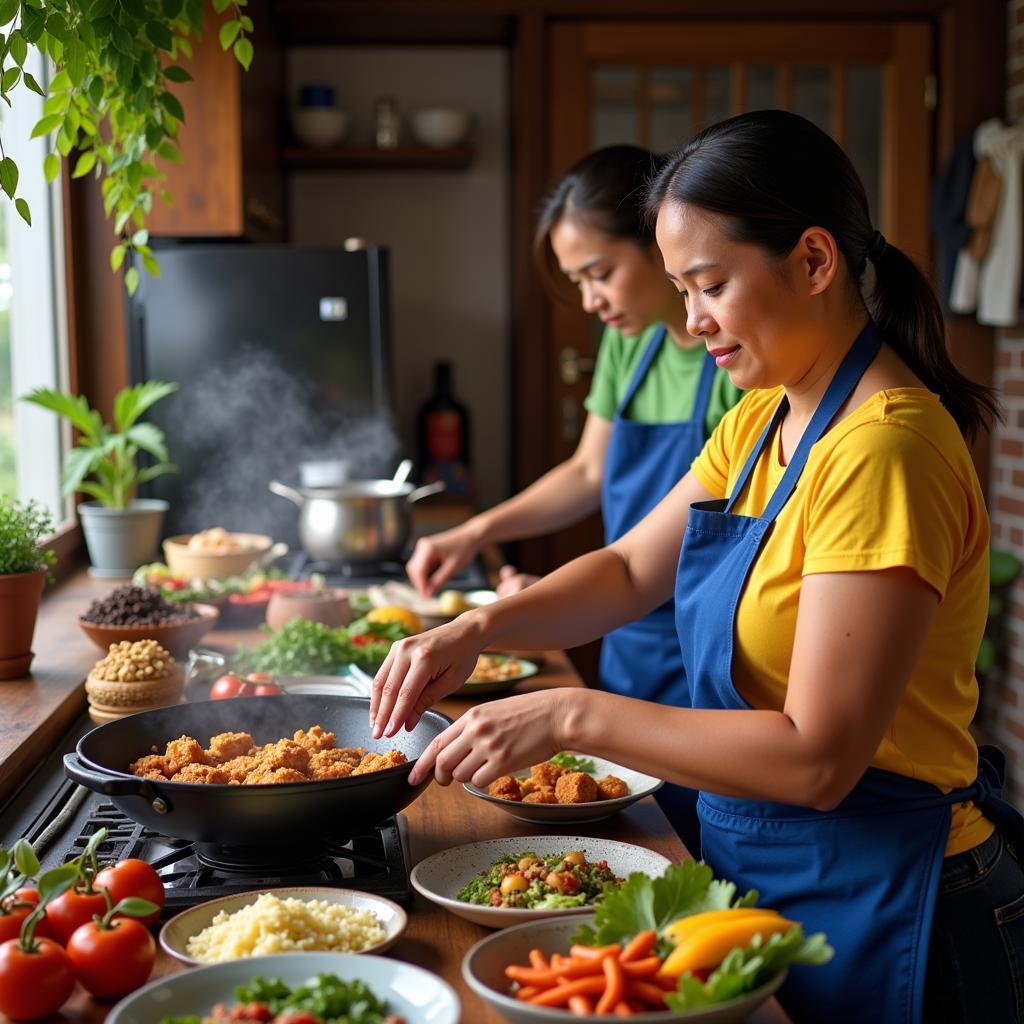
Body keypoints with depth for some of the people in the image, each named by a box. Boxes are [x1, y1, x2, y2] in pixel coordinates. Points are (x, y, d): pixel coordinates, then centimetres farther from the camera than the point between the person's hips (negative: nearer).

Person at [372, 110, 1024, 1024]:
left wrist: (573, 717, -26)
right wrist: (479, 630, -9)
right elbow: (632, 570, 8)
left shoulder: (885, 449, -25)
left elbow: (818, 757, -27)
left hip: (877, 905, -8)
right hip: (764, 870, 8)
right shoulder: (761, 422, 4)